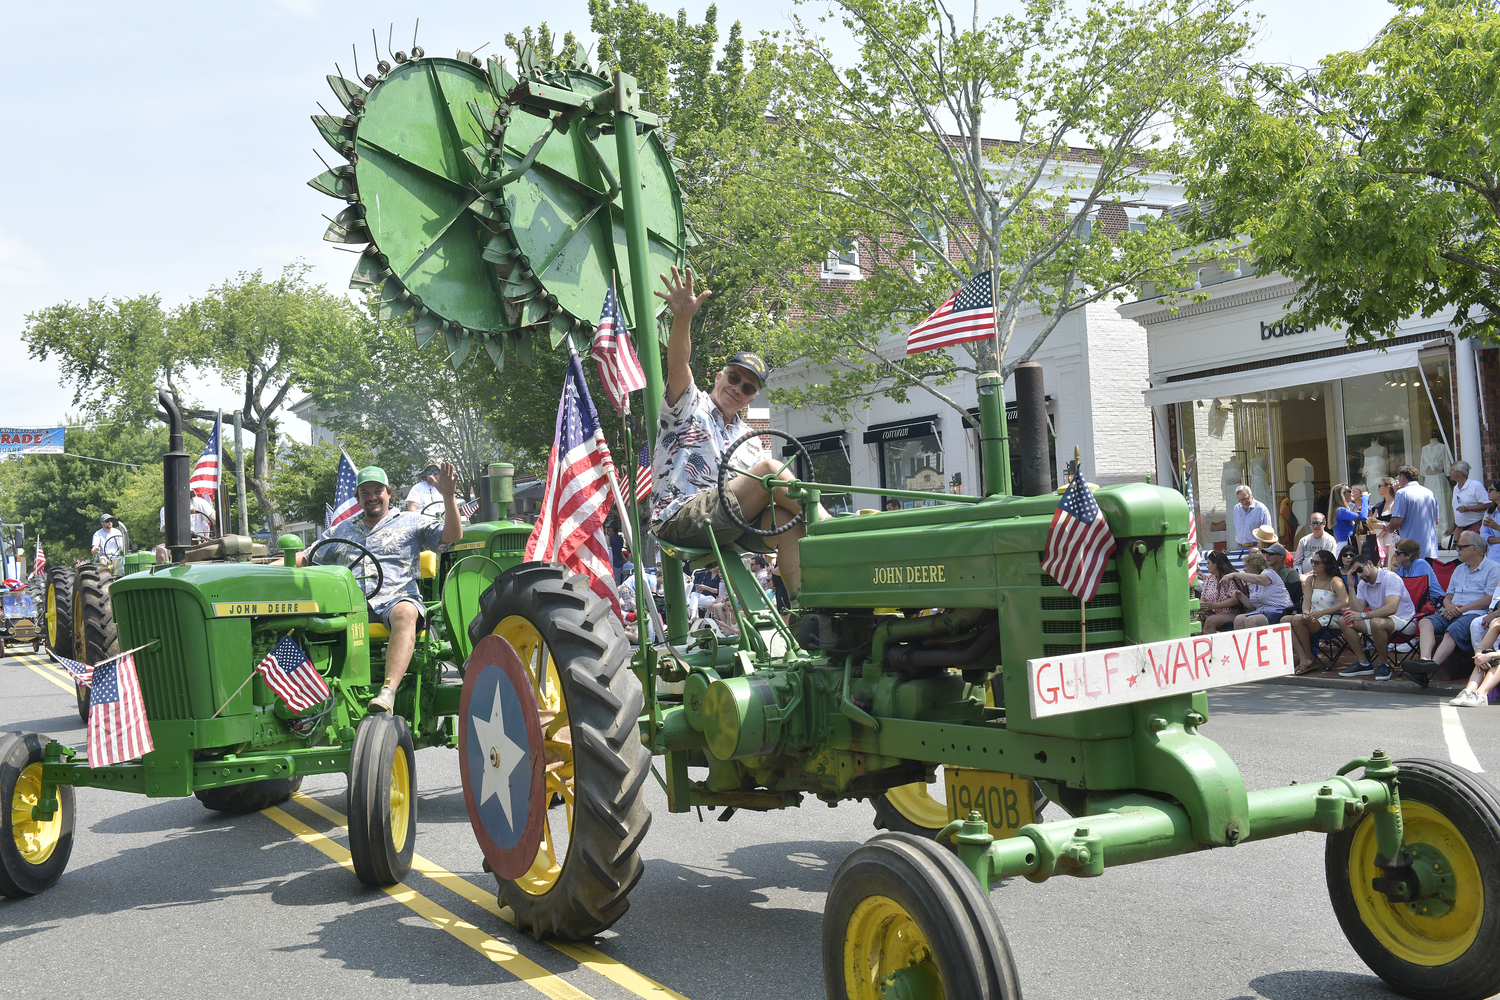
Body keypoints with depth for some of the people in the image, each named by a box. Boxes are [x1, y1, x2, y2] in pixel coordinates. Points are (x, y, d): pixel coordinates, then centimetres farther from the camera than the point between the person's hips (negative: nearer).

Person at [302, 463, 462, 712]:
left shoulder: (411, 522, 17)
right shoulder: (341, 530, 29)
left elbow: (453, 536, 4)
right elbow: (306, 558, 30)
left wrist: (448, 496, -9)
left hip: (396, 599, -3)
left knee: (405, 613, -40)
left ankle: (388, 691, -54)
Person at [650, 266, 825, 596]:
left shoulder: (748, 437, 27)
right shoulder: (689, 405, 11)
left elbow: (767, 492, 17)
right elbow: (678, 365, -12)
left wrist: (799, 505, -5)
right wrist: (682, 319, -32)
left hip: (730, 525, 6)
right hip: (680, 517, -5)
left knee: (786, 516, -28)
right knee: (770, 468, -24)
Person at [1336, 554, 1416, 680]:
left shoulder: (1390, 578, -18)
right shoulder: (1363, 584, 7)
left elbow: (1391, 608, -33)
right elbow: (1358, 610, -4)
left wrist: (1363, 615, -32)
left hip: (1403, 620, -8)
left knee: (1377, 622, -40)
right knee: (1343, 621, -6)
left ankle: (1384, 665, -19)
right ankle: (1363, 664, -4)